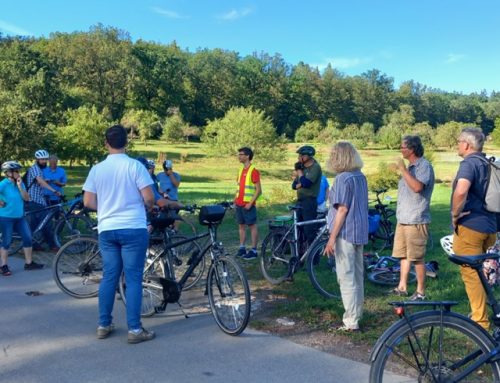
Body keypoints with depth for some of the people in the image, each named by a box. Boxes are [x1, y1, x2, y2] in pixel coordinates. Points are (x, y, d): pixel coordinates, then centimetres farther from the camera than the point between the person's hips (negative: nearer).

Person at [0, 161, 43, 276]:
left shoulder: (20, 183, 4)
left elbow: (27, 198, -4)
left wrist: (20, 186, -13)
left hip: (20, 217, 6)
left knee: (28, 238, 5)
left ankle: (29, 263, 16)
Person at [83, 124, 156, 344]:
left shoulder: (96, 169, 3)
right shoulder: (135, 166, -8)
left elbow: (88, 203, 3)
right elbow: (149, 198, -11)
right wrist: (149, 208, 11)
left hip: (106, 230, 4)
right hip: (133, 229, -4)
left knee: (109, 277, 13)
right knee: (133, 279, 0)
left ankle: (104, 325, 20)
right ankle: (134, 329, 3)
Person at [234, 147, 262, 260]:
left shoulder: (254, 171, -13)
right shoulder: (241, 170, 11)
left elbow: (259, 190, -14)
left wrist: (250, 203, -17)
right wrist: (235, 199, 11)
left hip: (248, 205, -8)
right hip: (239, 204, 8)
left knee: (252, 226, 0)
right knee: (241, 226, 12)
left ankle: (253, 251, 5)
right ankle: (242, 248, 20)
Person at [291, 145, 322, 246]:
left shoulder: (315, 167, -10)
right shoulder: (303, 167, 14)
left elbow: (305, 183, -21)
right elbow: (294, 185, 12)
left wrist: (299, 171, -9)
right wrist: (300, 184, -9)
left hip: (309, 201, -8)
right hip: (300, 201, 8)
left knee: (309, 230, -9)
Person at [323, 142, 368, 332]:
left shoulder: (343, 178, -15)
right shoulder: (361, 177, 9)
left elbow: (342, 210, -19)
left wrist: (332, 238, -17)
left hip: (345, 233, -9)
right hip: (360, 232, 9)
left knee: (346, 277, -3)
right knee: (357, 275, 16)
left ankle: (351, 322, 1)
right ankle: (356, 313, 29)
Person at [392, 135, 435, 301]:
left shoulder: (424, 166, -12)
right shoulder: (410, 166, 17)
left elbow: (417, 187, -28)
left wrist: (403, 170, -21)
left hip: (416, 220, -9)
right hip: (403, 219, 9)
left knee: (417, 257, -3)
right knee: (404, 255, 15)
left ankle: (420, 292, 6)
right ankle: (402, 287, 24)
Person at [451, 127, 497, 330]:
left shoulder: (469, 163, -15)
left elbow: (460, 191, -33)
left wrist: (455, 214, -18)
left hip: (470, 226, -9)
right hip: (490, 226, 9)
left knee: (471, 274, -1)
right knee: (481, 272, 20)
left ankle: (480, 321, 3)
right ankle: (481, 312, 30)